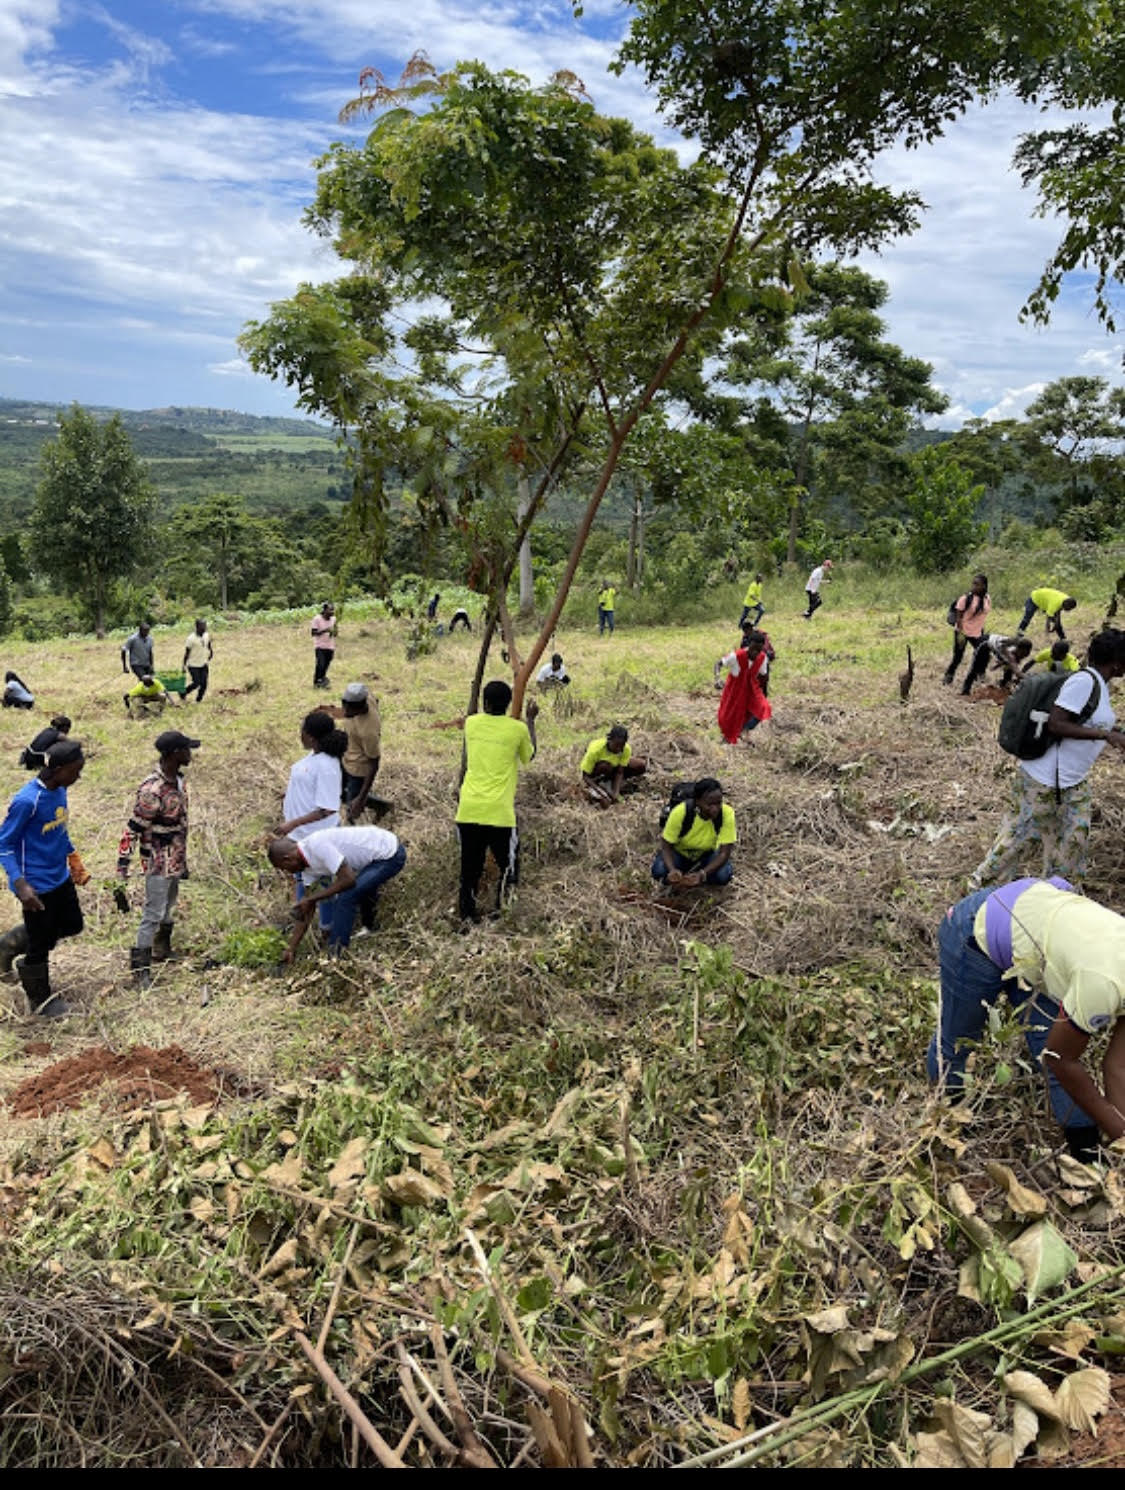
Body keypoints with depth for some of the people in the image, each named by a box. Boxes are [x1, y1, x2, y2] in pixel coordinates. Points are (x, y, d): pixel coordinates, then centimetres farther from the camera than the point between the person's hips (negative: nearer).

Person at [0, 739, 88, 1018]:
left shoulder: (60, 790, -2)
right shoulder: (27, 801, -27)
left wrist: (72, 857, 16)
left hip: (61, 877, 8)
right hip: (37, 886, -8)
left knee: (72, 925, 21)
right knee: (41, 945, 8)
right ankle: (40, 1000, 30)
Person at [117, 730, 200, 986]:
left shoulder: (178, 779, 1)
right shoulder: (152, 790, -27)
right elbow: (133, 828, -22)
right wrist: (122, 864, -19)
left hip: (176, 859, 9)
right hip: (158, 862, -9)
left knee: (169, 907, 23)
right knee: (153, 914, 0)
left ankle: (163, 950, 42)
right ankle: (140, 966, 12)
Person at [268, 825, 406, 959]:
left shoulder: (317, 845, -23)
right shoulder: (307, 866, 6)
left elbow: (348, 879, -26)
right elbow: (308, 910, 10)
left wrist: (311, 898, -17)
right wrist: (291, 948, 9)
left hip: (390, 856, -10)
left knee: (345, 899, -14)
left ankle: (334, 956, -3)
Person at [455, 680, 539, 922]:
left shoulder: (471, 723, 5)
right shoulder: (518, 729, -4)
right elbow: (529, 756, 16)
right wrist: (531, 720, 24)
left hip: (469, 809, 3)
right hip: (498, 812, -3)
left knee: (470, 865, 14)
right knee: (508, 865, 12)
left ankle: (467, 912, 19)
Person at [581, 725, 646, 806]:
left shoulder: (627, 749, -27)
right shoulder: (595, 749, -37)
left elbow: (620, 772, -21)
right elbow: (585, 776, -31)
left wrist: (616, 792, -35)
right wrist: (602, 793, -40)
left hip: (614, 765, 4)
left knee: (640, 766, -17)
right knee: (605, 766, -38)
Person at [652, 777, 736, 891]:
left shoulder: (727, 813, -29)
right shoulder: (681, 812, -31)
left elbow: (724, 853, -26)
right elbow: (666, 846, -21)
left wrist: (702, 874, -42)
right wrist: (672, 870, -41)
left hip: (706, 854, 1)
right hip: (679, 853, -1)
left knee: (724, 874, -29)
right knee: (659, 871, -31)